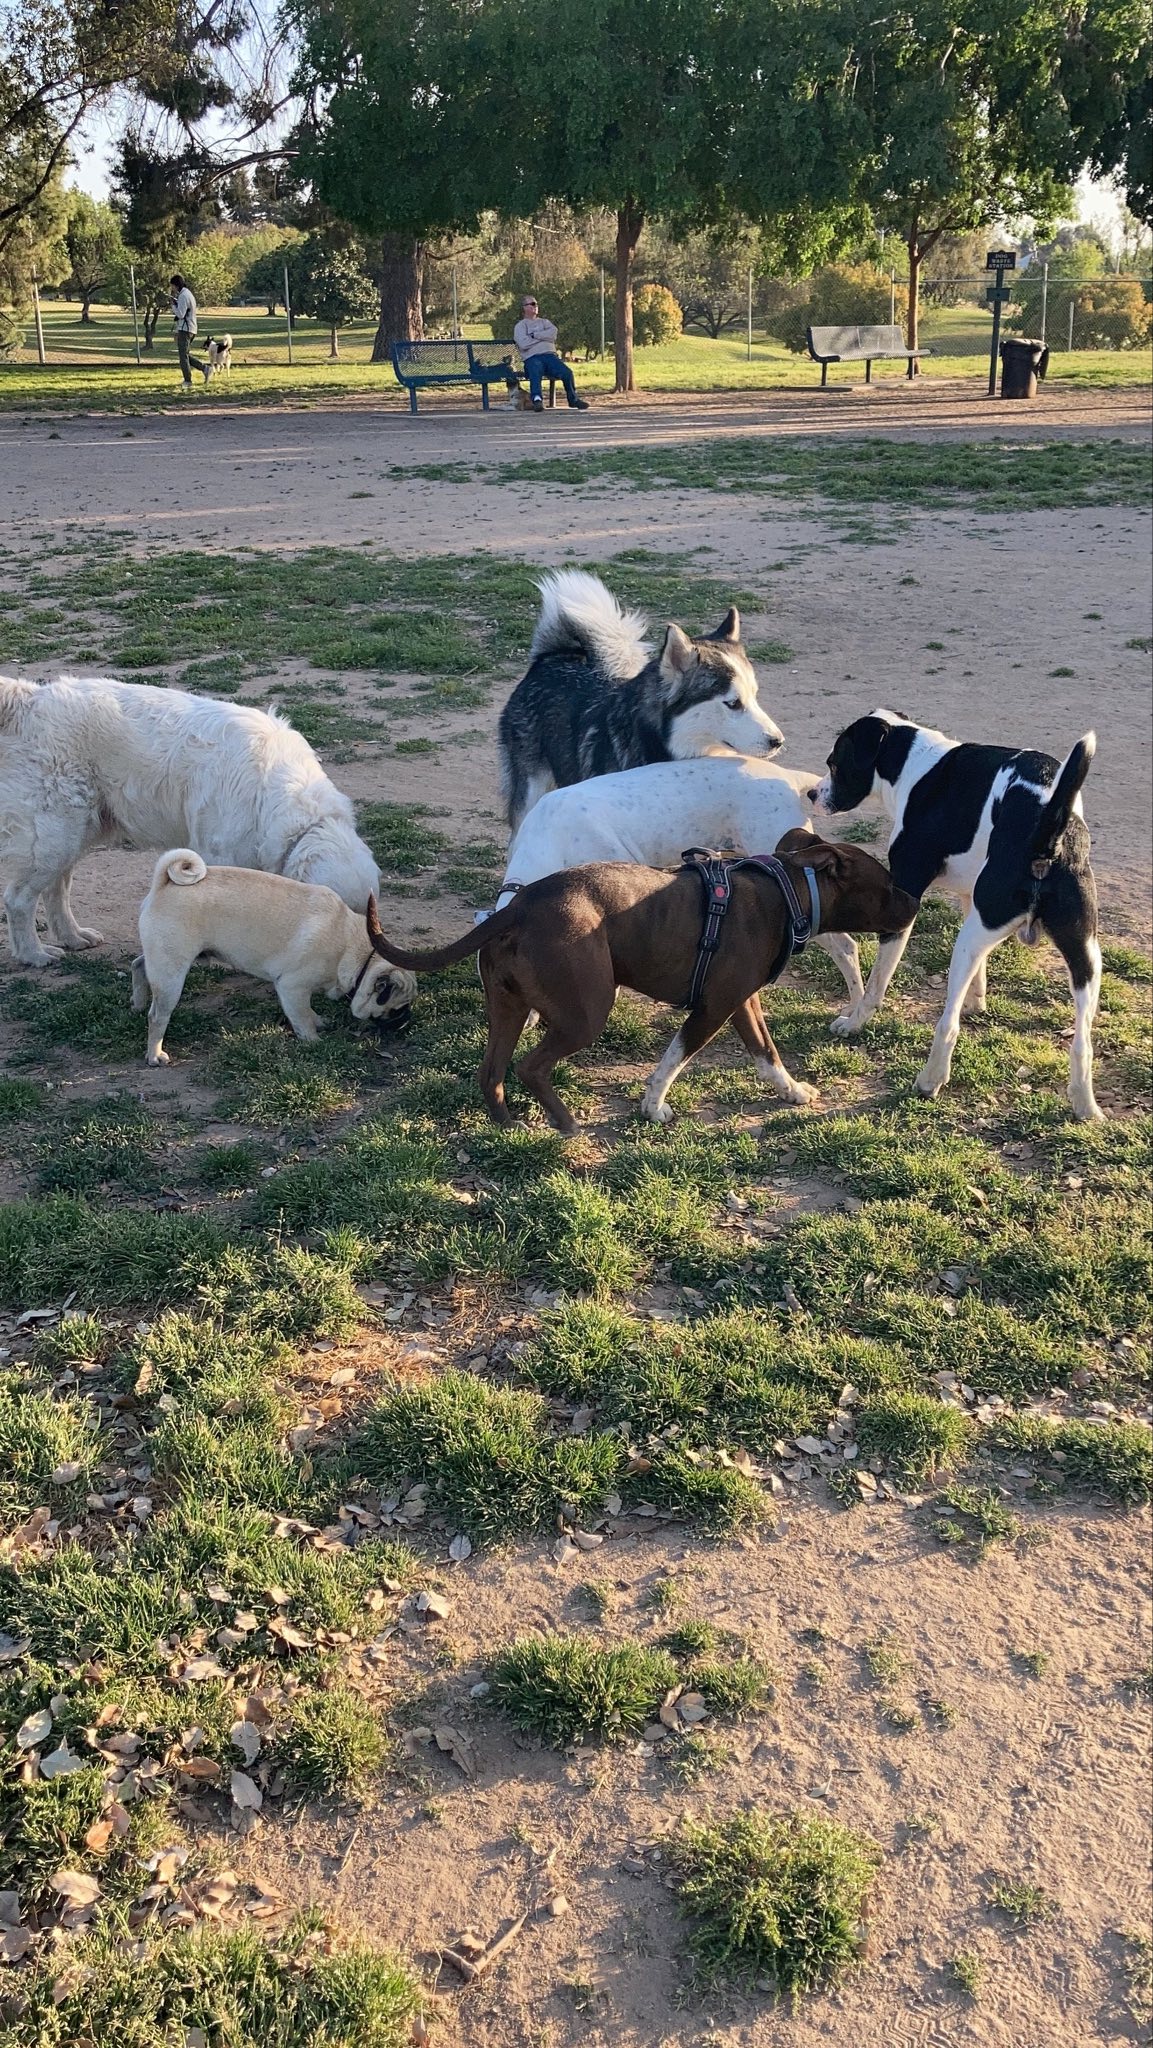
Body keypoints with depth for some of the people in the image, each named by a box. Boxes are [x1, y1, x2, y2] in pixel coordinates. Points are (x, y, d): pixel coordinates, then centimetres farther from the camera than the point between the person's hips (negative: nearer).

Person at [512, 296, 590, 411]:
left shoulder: (545, 322, 29)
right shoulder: (520, 326, 16)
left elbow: (553, 333, 5)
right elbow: (523, 343, -5)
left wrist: (534, 335, -1)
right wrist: (544, 337, 4)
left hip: (550, 355, 3)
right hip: (532, 358, -3)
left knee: (567, 372, -23)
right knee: (535, 371, -40)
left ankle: (573, 399, -10)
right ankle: (537, 399, -52)